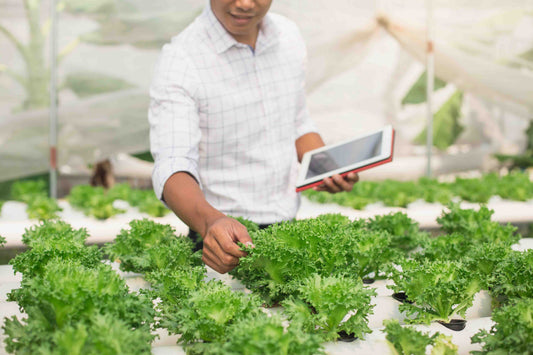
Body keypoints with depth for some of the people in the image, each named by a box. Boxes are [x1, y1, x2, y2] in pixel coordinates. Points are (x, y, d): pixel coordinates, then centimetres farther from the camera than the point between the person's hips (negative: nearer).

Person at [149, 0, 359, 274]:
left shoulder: (289, 36, 6)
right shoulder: (180, 59, -13)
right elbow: (172, 166, -23)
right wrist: (211, 223, -42)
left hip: (290, 230, 5)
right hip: (225, 239, -4)